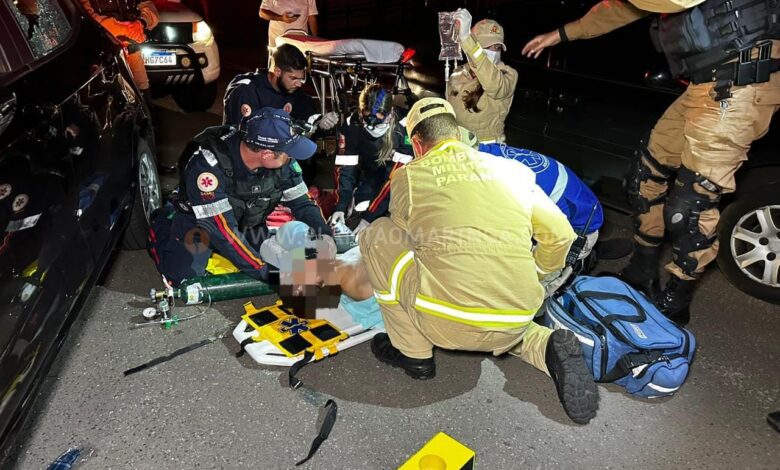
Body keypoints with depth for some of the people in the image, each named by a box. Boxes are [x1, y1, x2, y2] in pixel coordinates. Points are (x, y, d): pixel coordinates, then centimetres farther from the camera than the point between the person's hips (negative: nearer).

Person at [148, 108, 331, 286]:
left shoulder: (283, 161, -22)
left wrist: (324, 233, -27)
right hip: (199, 219, -5)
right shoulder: (207, 165, -37)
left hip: (247, 224, 5)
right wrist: (265, 271, -36)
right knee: (186, 275, -20)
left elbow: (301, 202, -10)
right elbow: (221, 228, -37)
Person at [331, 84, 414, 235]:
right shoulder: (352, 124, -19)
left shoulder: (404, 127, -31)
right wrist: (340, 208, -28)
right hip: (371, 176, 4)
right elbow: (345, 168, -16)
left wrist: (370, 216, -33)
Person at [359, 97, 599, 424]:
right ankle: (546, 348, 10)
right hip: (516, 323, 5)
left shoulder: (407, 177, 6)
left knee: (377, 236, 13)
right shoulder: (512, 169, 13)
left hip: (448, 324, -5)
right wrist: (534, 278, 32)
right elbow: (561, 235, 14)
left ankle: (413, 353, 18)